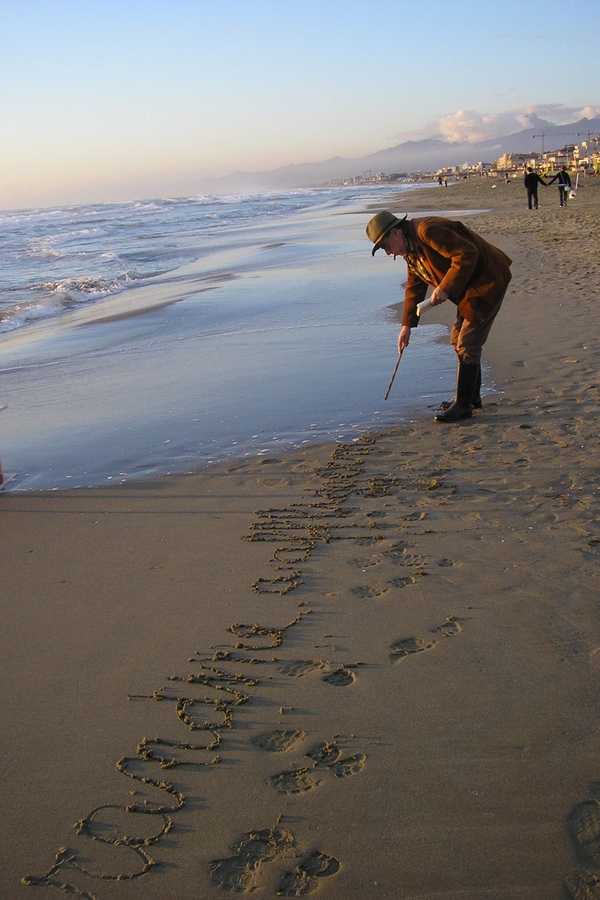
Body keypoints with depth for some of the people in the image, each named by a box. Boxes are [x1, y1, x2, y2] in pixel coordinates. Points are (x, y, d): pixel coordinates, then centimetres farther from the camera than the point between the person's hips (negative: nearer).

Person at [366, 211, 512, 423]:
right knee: (458, 340, 16)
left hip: (487, 282, -11)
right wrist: (407, 325, 14)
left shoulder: (429, 231, -24)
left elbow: (467, 255, -29)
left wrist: (445, 288, -31)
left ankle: (463, 405, -4)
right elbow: (414, 288, 17)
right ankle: (472, 397, 27)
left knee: (467, 344, -10)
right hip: (468, 287, 11)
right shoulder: (410, 249, 9)